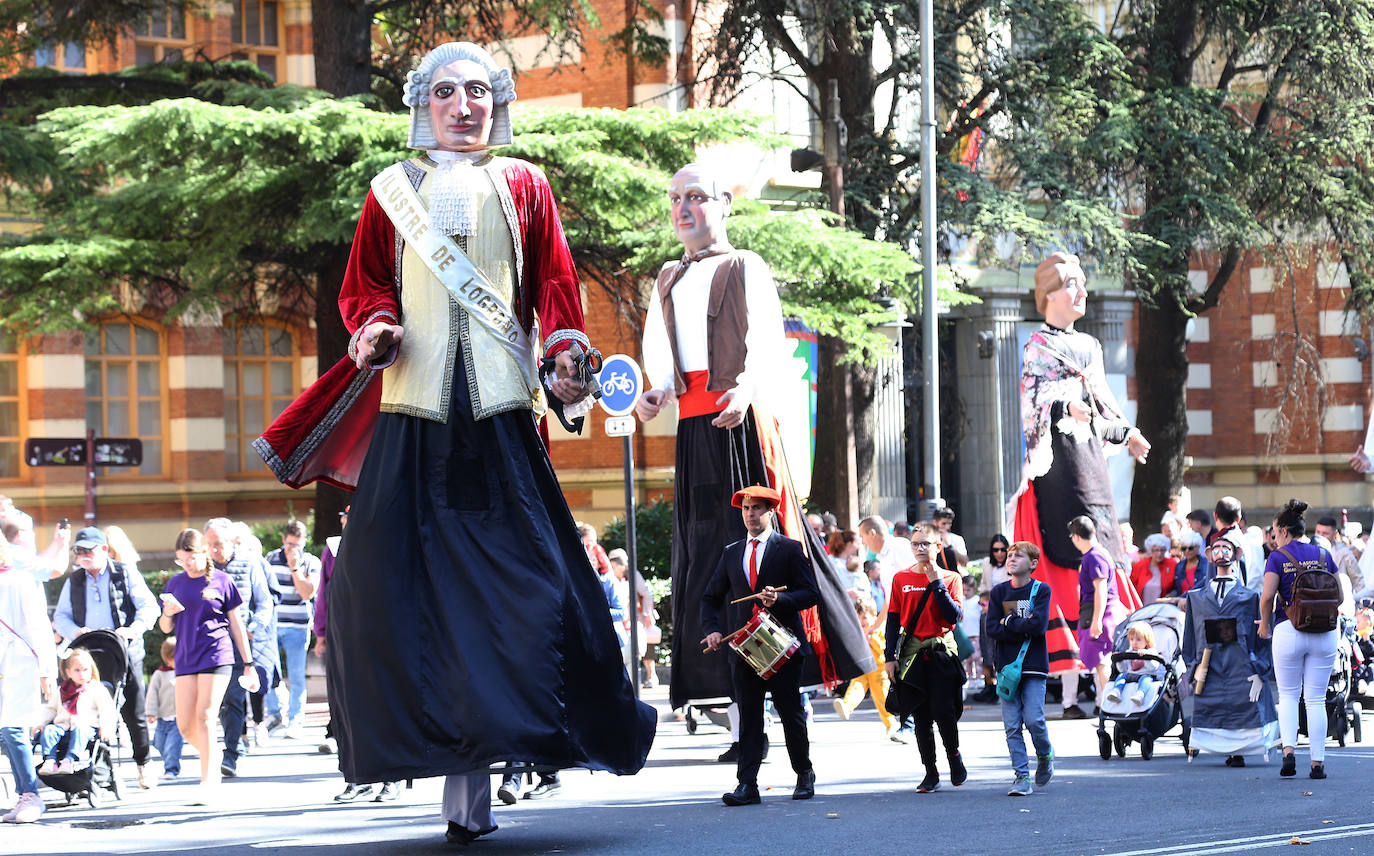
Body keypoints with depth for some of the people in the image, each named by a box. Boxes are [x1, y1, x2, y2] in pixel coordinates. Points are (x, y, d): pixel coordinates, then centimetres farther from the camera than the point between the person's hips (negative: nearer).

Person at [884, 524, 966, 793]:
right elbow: (893, 620, 10)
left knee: (943, 710, -11)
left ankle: (954, 754, 16)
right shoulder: (901, 579, 9)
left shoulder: (950, 578, 3)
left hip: (942, 652, -2)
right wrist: (889, 657, 5)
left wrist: (937, 584, -12)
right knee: (921, 716, 3)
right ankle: (931, 773, 10)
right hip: (912, 655, 2)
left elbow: (954, 616, -9)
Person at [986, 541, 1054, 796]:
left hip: (1034, 666, -2)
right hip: (1007, 665, 2)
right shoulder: (998, 592, 8)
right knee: (1012, 725, -3)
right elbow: (992, 629, -2)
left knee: (1034, 719, -11)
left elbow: (1039, 625, -13)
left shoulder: (1041, 590, 1)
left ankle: (1045, 756, 18)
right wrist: (1024, 629, -10)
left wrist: (1009, 622, -7)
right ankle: (1021, 776, 0)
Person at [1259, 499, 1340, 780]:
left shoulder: (1277, 557, -3)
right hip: (1324, 632, 2)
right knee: (1316, 699, 7)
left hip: (1288, 630, -2)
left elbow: (1267, 596, -12)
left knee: (1288, 696, 10)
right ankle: (1318, 762, 3)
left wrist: (1264, 623, 5)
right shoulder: (1323, 555, 7)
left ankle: (1288, 750, -10)